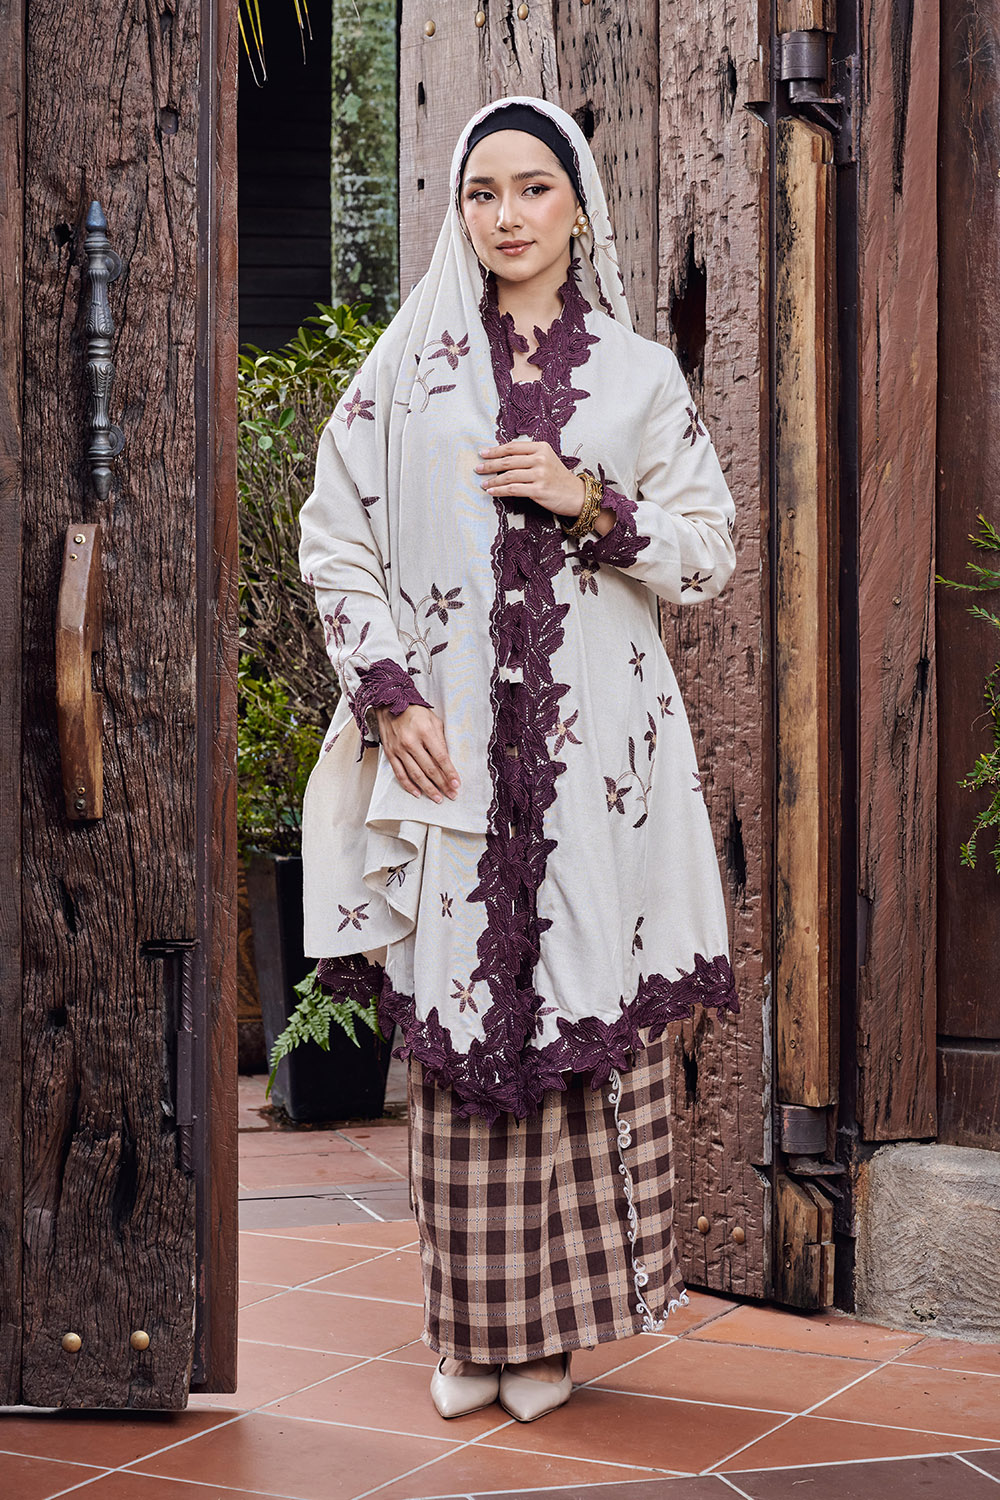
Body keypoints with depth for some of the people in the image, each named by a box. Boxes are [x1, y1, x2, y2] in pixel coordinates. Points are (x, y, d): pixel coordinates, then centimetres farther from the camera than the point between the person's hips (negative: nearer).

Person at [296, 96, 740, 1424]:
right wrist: (390, 696, -6)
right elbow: (335, 540, 6)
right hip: (450, 744, 0)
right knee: (456, 1019, 0)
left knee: (584, 1013, -1)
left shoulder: (640, 377, 9)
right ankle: (470, 1327, 11)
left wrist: (590, 504, -8)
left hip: (595, 747, 0)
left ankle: (554, 1324, 11)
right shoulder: (408, 368, 9)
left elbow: (712, 553, 8)